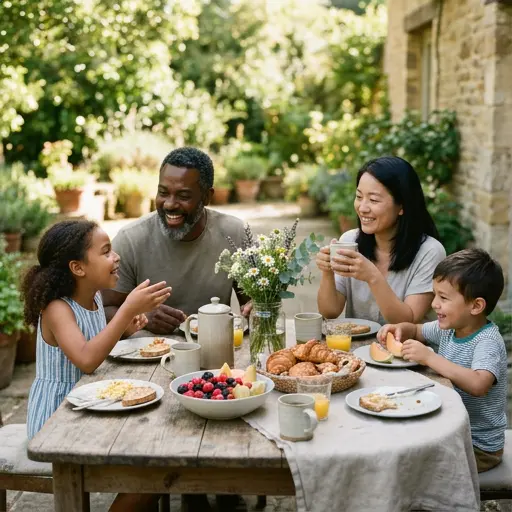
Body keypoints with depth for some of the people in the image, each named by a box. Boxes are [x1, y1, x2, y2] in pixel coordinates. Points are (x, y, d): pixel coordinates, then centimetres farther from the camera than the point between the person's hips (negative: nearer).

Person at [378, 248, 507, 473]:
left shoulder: (488, 342, -24)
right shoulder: (449, 328, 0)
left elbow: (478, 385, -41)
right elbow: (416, 331, 18)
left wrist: (430, 357, -38)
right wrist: (398, 328, -5)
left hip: (478, 446, -7)